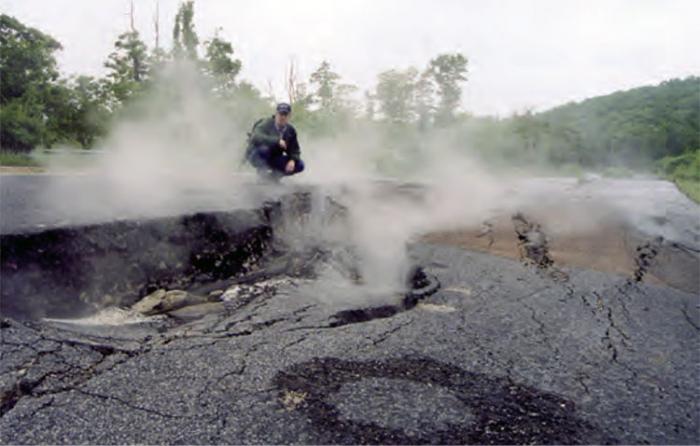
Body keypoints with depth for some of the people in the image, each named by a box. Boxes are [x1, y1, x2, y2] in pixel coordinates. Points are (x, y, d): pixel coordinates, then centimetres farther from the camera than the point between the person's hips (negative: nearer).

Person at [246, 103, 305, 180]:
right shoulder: (266, 124, -18)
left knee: (299, 165, -13)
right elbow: (255, 138, -37)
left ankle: (274, 174, 4)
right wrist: (277, 141, -45)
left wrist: (292, 160, -23)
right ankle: (262, 171, -14)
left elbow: (294, 149, 0)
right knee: (264, 149, -40)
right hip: (256, 156, -5)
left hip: (274, 159, 5)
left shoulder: (290, 130, -3)